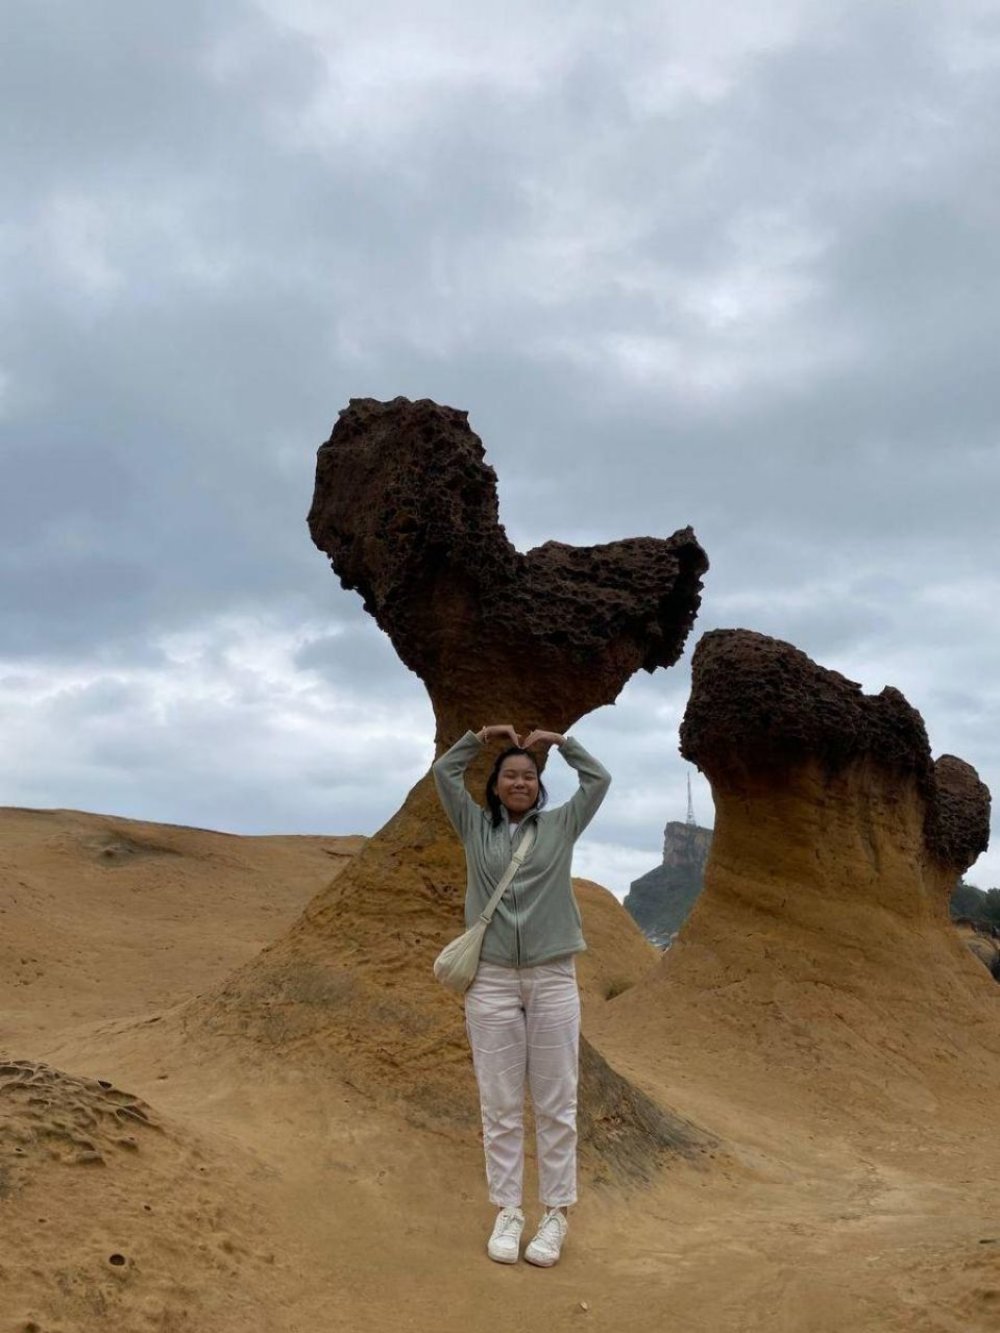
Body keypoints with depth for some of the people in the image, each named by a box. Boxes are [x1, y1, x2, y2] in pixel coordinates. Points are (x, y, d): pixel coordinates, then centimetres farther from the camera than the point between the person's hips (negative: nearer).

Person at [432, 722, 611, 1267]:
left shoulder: (560, 826, 8)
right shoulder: (476, 827, 9)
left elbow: (598, 779, 7)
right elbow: (444, 772, 8)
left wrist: (560, 740, 11)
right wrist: (482, 736, 11)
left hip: (553, 979, 0)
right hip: (491, 980, 0)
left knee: (556, 1106, 5)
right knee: (500, 1107, 6)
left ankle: (555, 1215, 15)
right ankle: (506, 1212, 17)